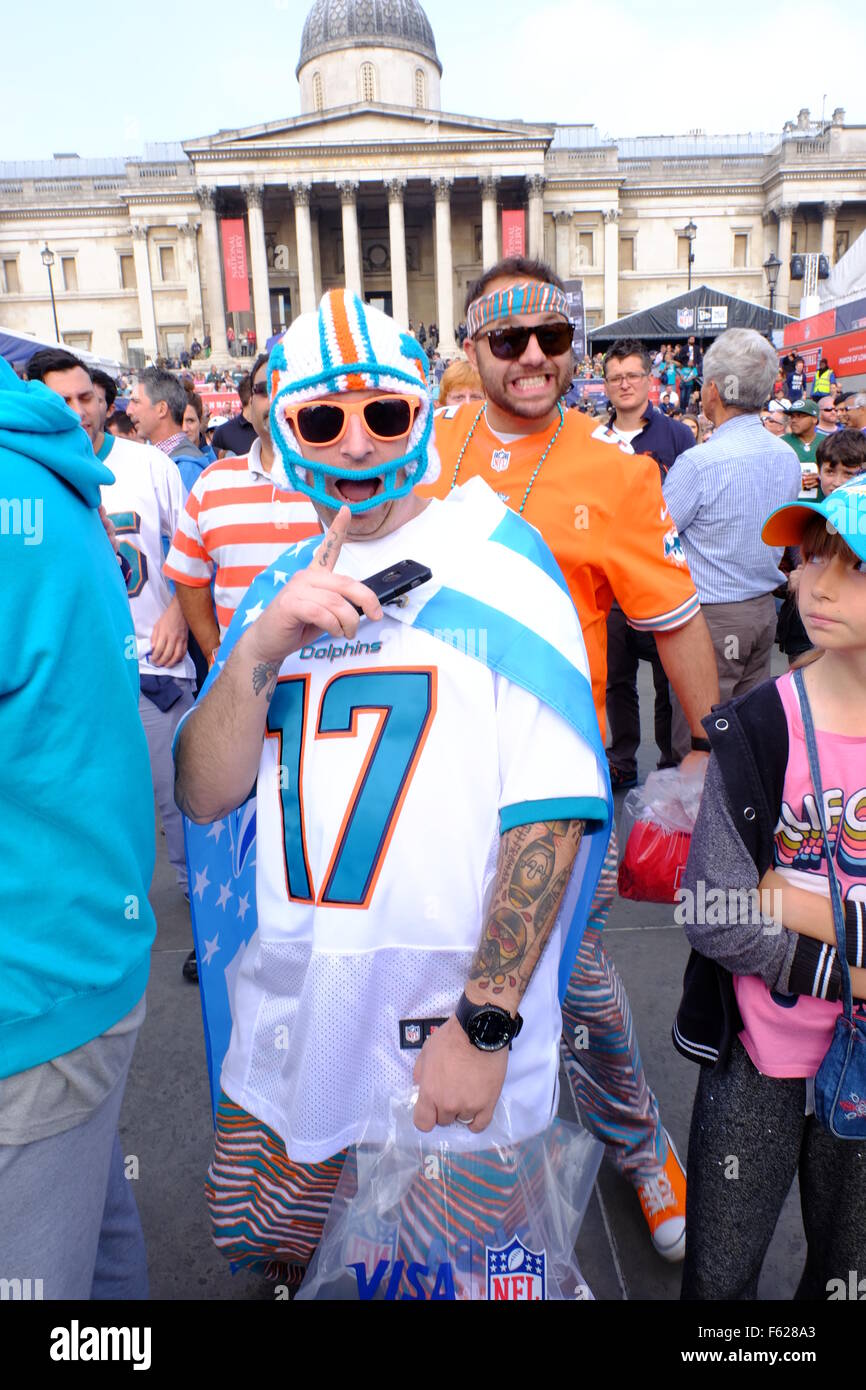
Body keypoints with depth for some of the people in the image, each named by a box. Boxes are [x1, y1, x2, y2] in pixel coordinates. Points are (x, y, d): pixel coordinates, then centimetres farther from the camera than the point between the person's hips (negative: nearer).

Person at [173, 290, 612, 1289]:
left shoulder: (492, 553, -9)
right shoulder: (275, 589, 8)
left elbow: (553, 804, -15)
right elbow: (204, 795, 1)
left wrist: (485, 1022, -17)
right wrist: (259, 652, -16)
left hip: (455, 1015, -4)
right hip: (291, 1006, 5)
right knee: (267, 1247, 22)